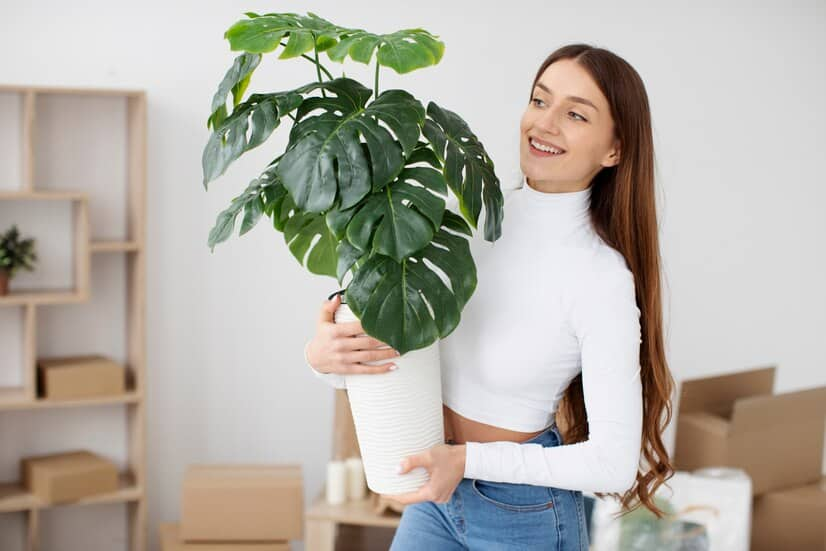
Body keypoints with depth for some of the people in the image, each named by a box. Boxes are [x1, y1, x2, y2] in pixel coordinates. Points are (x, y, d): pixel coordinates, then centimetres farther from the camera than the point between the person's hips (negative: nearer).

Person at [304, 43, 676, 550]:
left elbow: (615, 461, -21)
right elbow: (378, 344, -2)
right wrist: (325, 353, -24)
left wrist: (468, 458, -21)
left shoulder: (601, 280, -23)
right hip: (436, 487, 5)